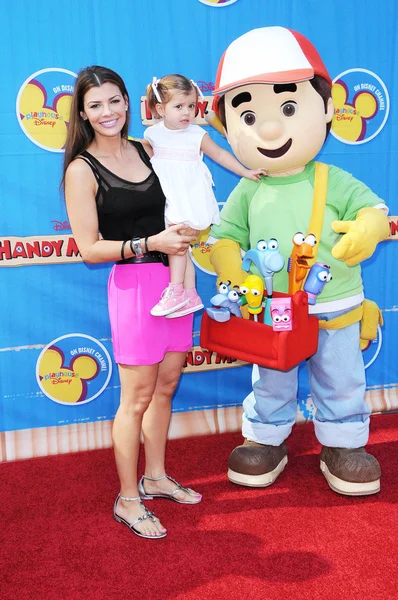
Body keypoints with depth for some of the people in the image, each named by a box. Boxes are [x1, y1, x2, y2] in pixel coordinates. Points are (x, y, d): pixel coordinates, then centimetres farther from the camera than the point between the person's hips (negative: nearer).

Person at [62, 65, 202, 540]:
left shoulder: (146, 150, 8)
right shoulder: (82, 170, -8)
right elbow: (89, 249, -12)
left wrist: (187, 231, 2)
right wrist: (149, 244, -20)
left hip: (174, 277, 6)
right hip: (133, 284, -6)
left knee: (166, 385, 15)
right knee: (137, 398, 2)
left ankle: (155, 477, 34)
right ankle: (128, 500, 19)